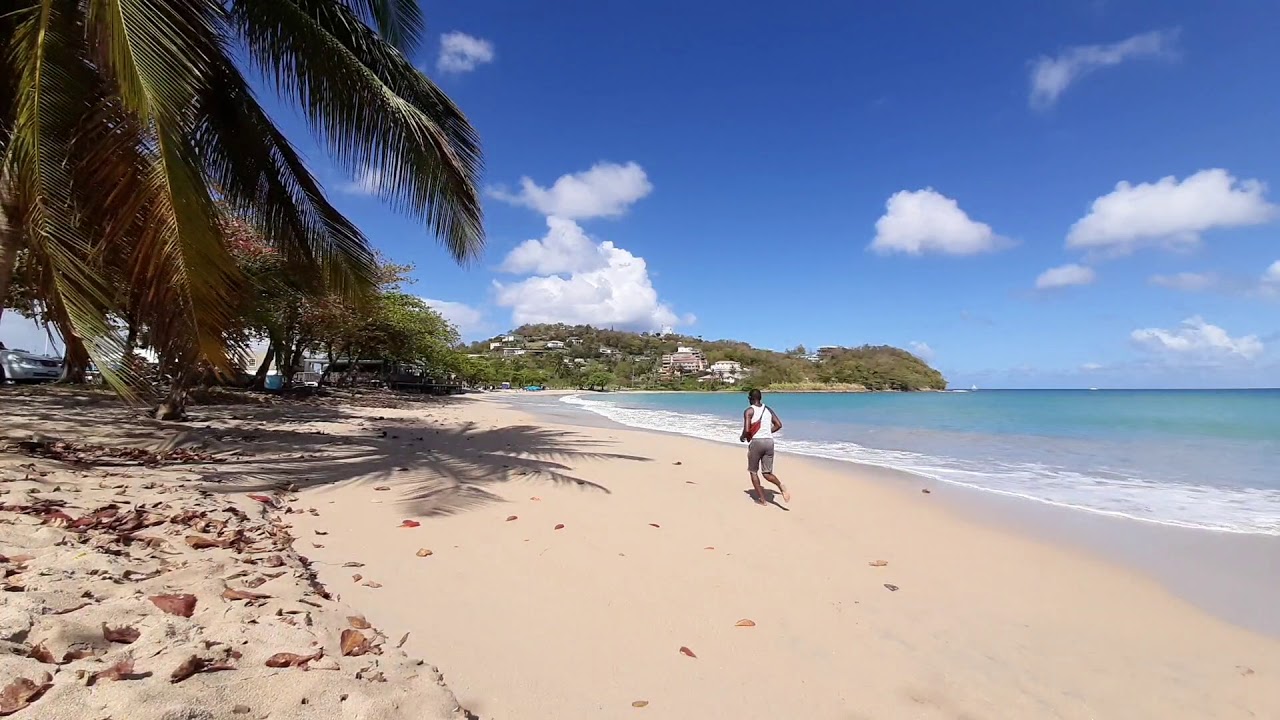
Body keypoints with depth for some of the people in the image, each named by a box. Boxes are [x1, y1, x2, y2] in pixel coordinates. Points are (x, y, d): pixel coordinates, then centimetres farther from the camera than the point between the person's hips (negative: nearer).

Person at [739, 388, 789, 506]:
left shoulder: (749, 411, -5)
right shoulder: (768, 409, 12)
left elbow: (747, 430, -15)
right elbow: (778, 425, 10)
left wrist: (742, 437, 5)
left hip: (756, 442, -5)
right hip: (769, 441, 5)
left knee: (753, 471, 13)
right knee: (767, 473, 11)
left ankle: (761, 499, 10)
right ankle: (781, 485, -19)